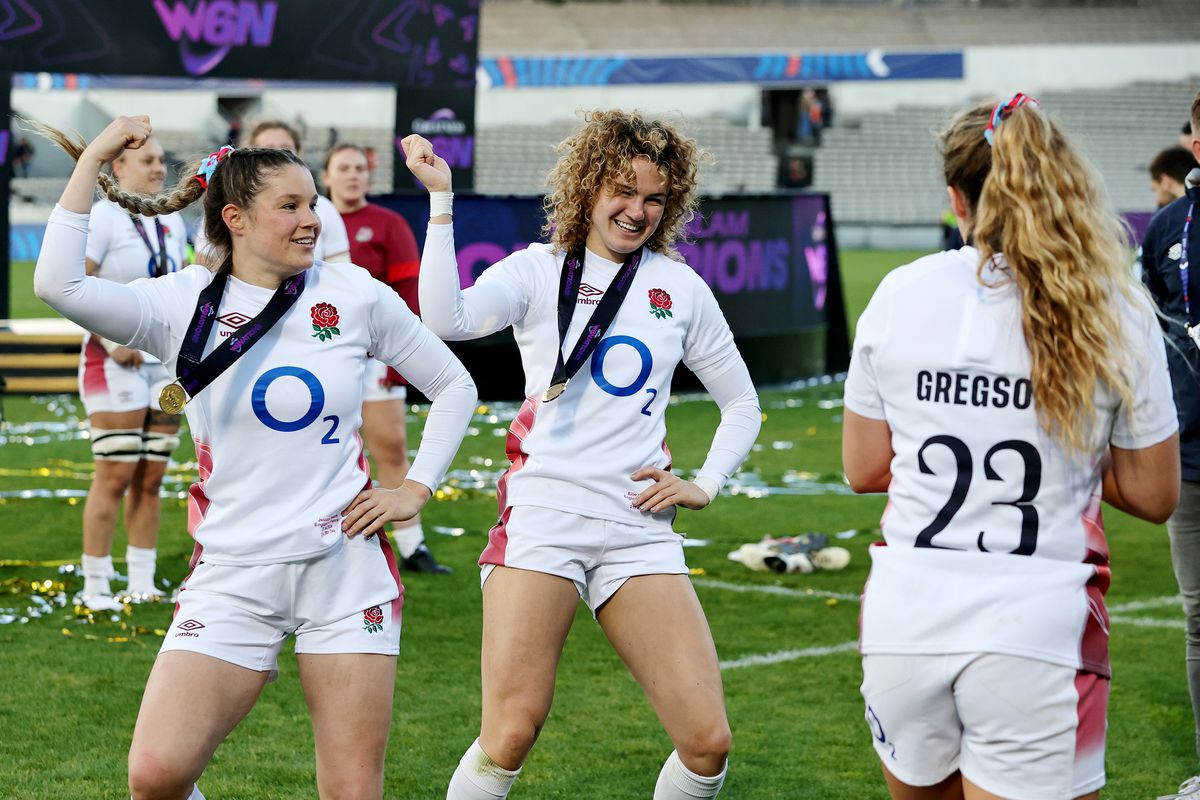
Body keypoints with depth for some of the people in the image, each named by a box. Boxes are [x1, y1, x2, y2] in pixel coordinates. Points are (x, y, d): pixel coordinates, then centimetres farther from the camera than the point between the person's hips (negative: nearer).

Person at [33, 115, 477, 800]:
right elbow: (60, 285, -18)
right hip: (233, 576, -1)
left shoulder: (356, 295, 3)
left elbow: (455, 387, 15)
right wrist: (93, 159, -13)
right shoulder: (184, 303, -1)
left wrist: (417, 489, 5)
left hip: (347, 564, 1)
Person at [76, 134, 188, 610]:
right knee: (114, 476, -8)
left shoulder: (171, 221, 13)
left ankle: (142, 584, 13)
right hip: (116, 362, -7)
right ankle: (95, 587, -1)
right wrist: (113, 342, -19)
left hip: (166, 362, 7)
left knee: (150, 479, 8)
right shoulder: (102, 219, -10)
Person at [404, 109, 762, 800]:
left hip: (639, 529, 3)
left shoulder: (681, 288, 13)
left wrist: (706, 484, 9)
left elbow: (742, 406, 24)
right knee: (510, 737, -13)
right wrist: (441, 200, -17)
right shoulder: (537, 271, 5)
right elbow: (448, 319, -17)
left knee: (708, 742, -7)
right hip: (543, 515, -3)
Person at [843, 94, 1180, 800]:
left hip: (904, 617, 3)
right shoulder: (1114, 311, -3)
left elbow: (864, 470, 10)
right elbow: (1153, 496, 4)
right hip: (1036, 631, -3)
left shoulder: (900, 294, 2)